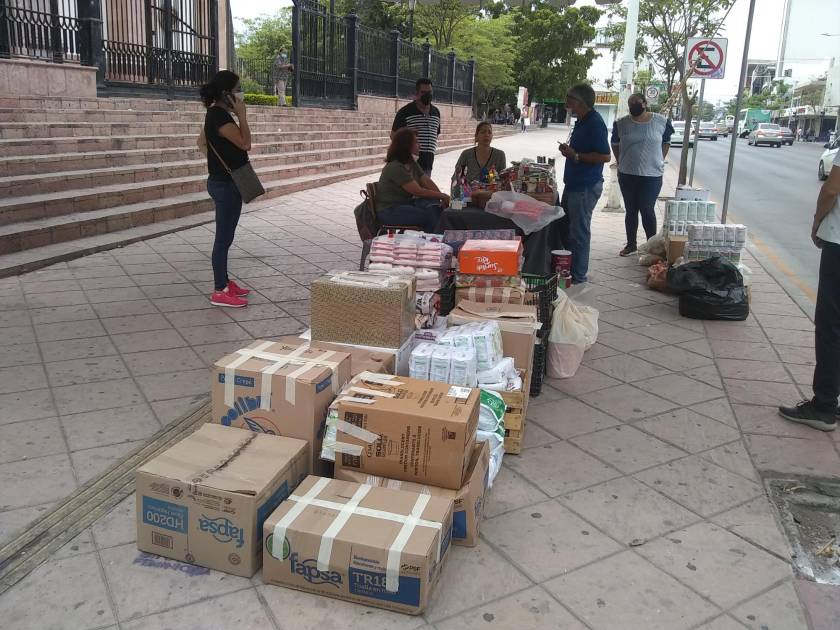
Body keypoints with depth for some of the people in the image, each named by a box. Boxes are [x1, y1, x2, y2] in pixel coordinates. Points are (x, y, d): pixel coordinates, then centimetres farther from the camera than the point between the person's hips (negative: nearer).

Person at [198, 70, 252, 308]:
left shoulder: (217, 114, 12)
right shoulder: (219, 115, -19)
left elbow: (202, 142, 22)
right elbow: (245, 142, -21)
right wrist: (242, 115, -14)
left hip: (225, 181, 10)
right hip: (225, 183, -10)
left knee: (225, 236, 16)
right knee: (224, 237, -5)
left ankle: (224, 281, 26)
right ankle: (220, 292, 1)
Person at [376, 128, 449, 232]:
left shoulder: (413, 164, 13)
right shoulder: (395, 167, -19)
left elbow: (428, 182, 4)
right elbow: (418, 192, -19)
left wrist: (443, 199, -12)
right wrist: (442, 196, -11)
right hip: (389, 211, -8)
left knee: (434, 206, -19)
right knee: (428, 216, -24)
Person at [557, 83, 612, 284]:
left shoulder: (595, 123, -17)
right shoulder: (581, 121, 14)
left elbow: (605, 156, -23)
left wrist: (575, 155, -20)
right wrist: (569, 151, 6)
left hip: (586, 187, -10)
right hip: (574, 183, 10)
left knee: (578, 232, -3)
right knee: (565, 228, 17)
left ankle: (578, 276, 7)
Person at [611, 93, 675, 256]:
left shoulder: (661, 122, -2)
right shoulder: (621, 123, 1)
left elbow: (666, 142, 11)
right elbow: (615, 143, 15)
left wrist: (660, 162, 5)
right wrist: (620, 162, 10)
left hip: (652, 175, -2)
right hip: (627, 175, 2)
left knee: (647, 210, -4)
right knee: (630, 210, 10)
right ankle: (631, 244, 21)